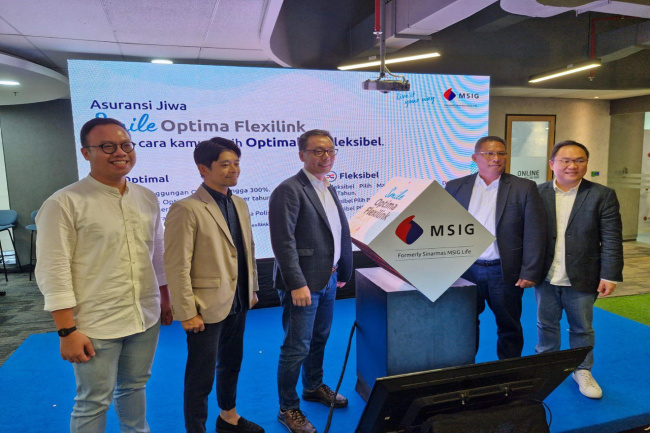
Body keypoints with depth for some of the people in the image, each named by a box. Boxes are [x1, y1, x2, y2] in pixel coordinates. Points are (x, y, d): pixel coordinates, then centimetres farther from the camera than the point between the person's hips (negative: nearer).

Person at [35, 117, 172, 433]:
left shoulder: (147, 198, 6)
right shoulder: (64, 203, -11)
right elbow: (54, 273, -12)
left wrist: (165, 300, 15)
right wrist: (67, 331, -13)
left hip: (146, 319, 5)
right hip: (96, 326, -4)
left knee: (135, 387, 20)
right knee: (94, 402, 10)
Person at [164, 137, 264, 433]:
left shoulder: (240, 204, 6)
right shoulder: (186, 209, -17)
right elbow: (177, 267, -18)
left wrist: (252, 289, 13)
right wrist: (188, 313, -17)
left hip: (238, 304, 8)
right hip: (207, 308, -7)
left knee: (231, 364, 24)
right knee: (201, 378, 7)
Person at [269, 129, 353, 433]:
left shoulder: (329, 189, 13)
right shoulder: (289, 190, -15)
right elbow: (284, 242, -21)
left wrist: (342, 272, 15)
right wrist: (297, 284, -24)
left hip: (329, 279, 9)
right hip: (303, 283, -8)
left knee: (319, 339, 22)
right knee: (296, 348, 2)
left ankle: (313, 387, 43)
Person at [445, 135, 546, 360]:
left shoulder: (524, 188, -2)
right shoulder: (455, 187, 3)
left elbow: (535, 234, -4)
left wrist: (530, 272, -9)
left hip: (505, 272, -1)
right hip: (465, 270, 2)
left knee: (509, 327, 13)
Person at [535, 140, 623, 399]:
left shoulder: (602, 196, -4)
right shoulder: (538, 194, -1)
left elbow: (612, 240, -5)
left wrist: (610, 276, -10)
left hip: (582, 279, -1)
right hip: (545, 278, 2)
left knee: (582, 328, 14)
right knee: (546, 325, 16)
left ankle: (583, 371, 33)